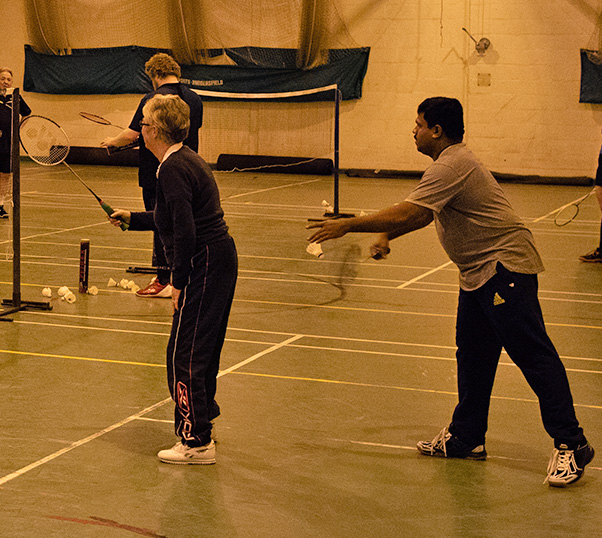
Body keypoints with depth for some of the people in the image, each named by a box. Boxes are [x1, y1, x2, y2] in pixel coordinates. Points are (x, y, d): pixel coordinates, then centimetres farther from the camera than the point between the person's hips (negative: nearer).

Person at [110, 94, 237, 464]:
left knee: (184, 354, -4)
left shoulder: (173, 169, -17)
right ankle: (202, 424, 31)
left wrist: (179, 282, -16)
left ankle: (196, 443, 1)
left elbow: (185, 231, -22)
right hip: (220, 258, 10)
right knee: (202, 351, 19)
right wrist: (132, 219, 33)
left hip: (203, 265, -10)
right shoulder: (187, 160, 14)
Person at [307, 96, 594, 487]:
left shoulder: (452, 166, -18)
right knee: (472, 356, 13)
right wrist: (385, 237, 8)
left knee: (533, 354, -12)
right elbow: (422, 215, 24)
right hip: (478, 270, 11)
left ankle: (570, 444, -13)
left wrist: (348, 225, -17)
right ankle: (466, 437, 22)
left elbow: (406, 214, -24)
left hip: (505, 265, -11)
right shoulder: (452, 162, 16)